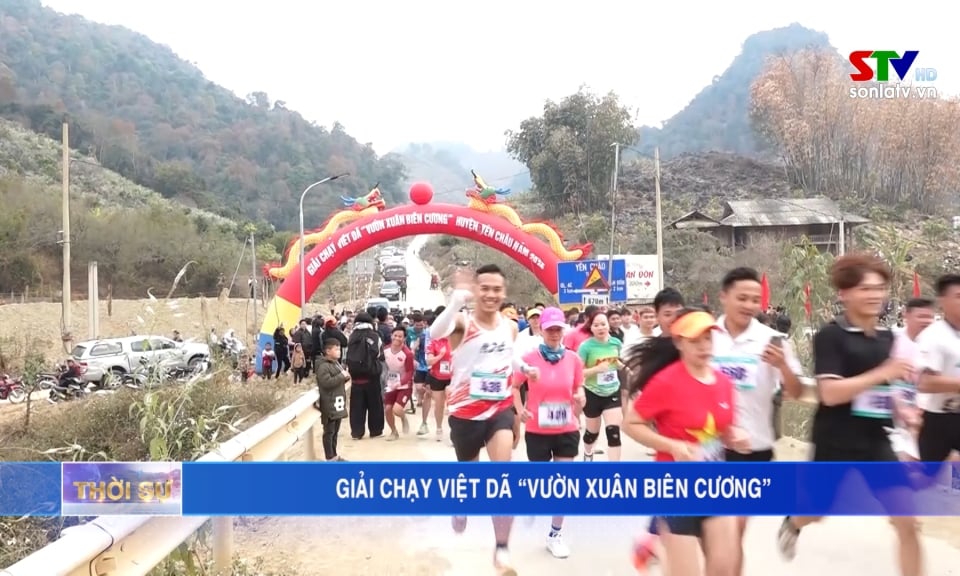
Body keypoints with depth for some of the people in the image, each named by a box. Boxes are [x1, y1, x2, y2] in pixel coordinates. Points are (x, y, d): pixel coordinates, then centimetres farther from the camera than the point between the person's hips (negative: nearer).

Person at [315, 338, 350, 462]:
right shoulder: (323, 366, -15)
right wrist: (342, 376, -20)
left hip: (338, 403, 9)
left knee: (335, 431, 15)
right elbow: (327, 383, -27)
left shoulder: (336, 363, 16)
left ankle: (334, 455, 24)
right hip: (329, 405, -9)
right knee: (329, 432, -2)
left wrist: (346, 377, 8)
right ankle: (330, 459, 2)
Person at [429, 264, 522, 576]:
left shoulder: (511, 327, 2)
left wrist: (517, 409, 21)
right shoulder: (462, 322, -14)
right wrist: (457, 299, -52)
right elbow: (436, 333, -38)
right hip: (465, 412, -2)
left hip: (500, 409, 2)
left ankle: (502, 549, -9)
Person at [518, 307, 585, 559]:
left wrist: (580, 399, -15)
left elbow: (579, 390, 7)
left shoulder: (573, 359, -4)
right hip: (537, 431, -2)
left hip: (567, 430, 2)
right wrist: (520, 409, -11)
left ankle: (555, 534, 20)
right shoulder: (529, 358, -10)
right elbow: (514, 386, 3)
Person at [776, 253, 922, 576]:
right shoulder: (830, 336, -15)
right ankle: (792, 524, 53)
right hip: (836, 443, -4)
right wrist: (883, 374, -30)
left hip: (876, 442, 4)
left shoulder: (888, 339, 5)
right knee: (817, 513, 16)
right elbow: (830, 393, -25)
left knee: (906, 521, -3)